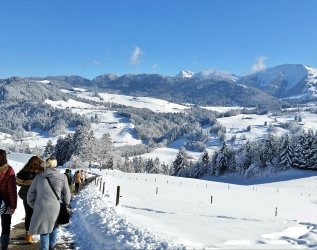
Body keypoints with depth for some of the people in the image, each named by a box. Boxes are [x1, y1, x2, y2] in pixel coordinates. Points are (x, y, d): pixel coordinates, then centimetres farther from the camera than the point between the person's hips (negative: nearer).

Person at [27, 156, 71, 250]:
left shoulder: (39, 177, 3)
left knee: (44, 231, 14)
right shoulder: (62, 177, 0)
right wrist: (65, 205, 23)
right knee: (54, 226, 25)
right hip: (55, 208, 0)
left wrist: (33, 205, 20)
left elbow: (31, 193, 8)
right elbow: (66, 195, 7)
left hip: (41, 208, 0)